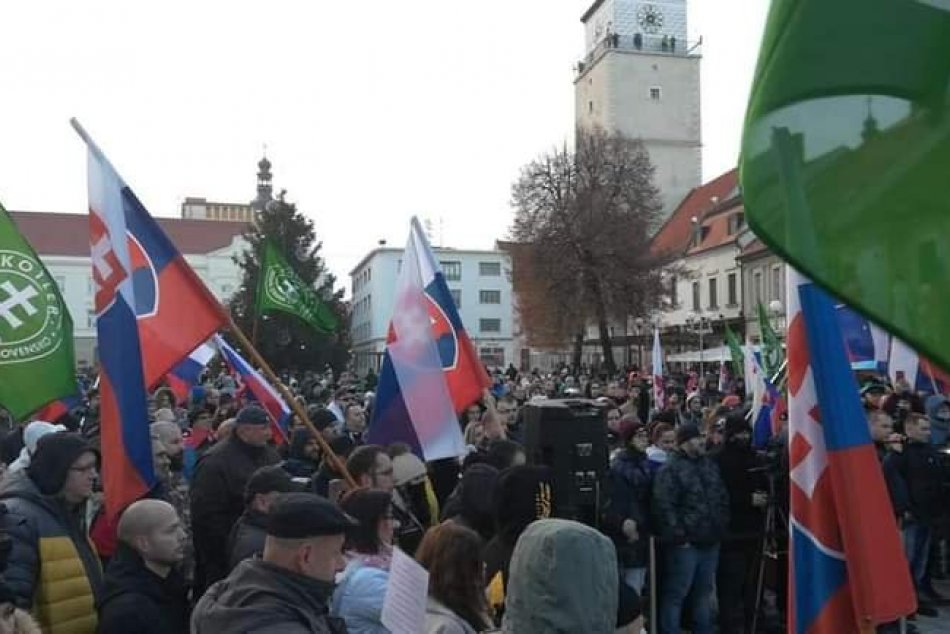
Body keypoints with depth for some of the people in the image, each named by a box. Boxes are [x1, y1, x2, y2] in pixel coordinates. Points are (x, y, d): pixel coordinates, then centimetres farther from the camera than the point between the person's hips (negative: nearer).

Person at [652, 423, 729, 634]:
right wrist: (678, 537, -18)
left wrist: (721, 527, 12)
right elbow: (664, 506, -18)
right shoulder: (670, 469, -12)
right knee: (675, 594, 0)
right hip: (685, 544, -7)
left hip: (710, 542, 7)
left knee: (704, 592, 19)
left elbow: (723, 500, 21)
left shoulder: (710, 466, 13)